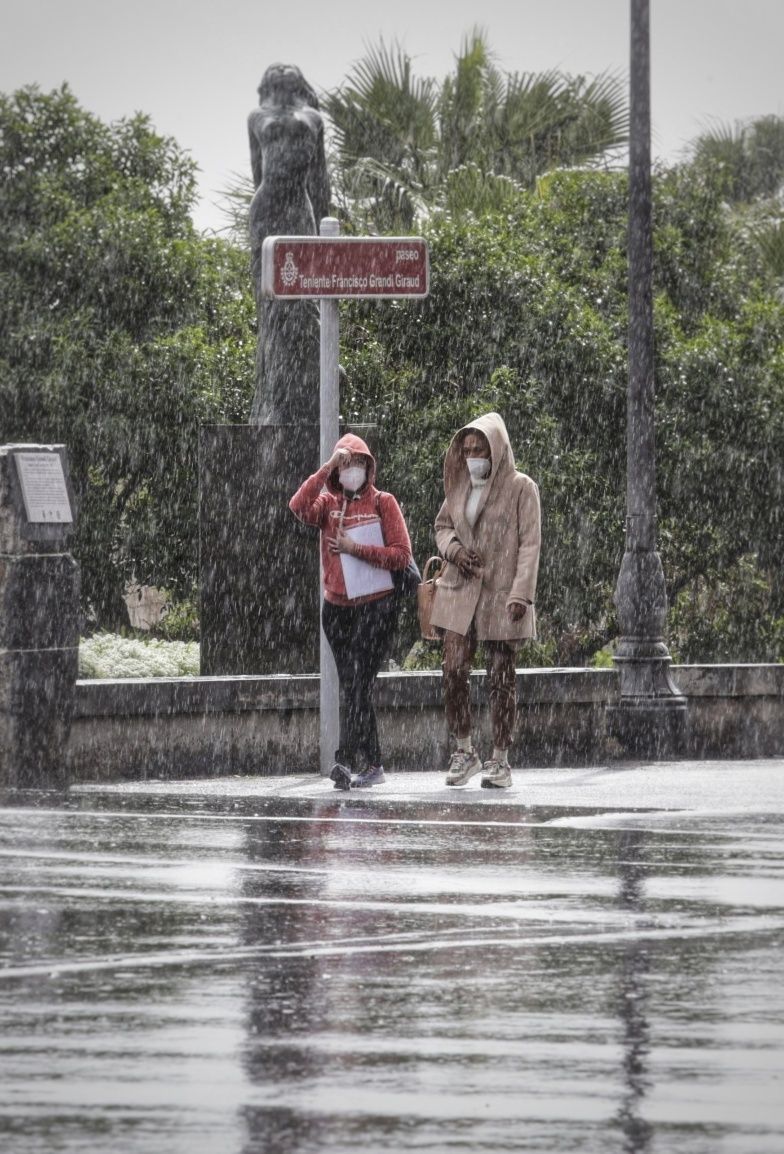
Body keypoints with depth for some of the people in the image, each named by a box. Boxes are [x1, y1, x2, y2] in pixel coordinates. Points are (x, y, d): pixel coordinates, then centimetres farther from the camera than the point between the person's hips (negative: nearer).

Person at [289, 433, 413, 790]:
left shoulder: (383, 503, -1)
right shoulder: (328, 503, 9)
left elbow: (401, 555, -6)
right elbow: (299, 507, -13)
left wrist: (355, 548, -12)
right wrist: (327, 467, -15)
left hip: (376, 606, -5)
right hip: (337, 609, 5)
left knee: (358, 682, -16)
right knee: (352, 687, 7)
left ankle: (346, 761, -25)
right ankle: (373, 764, 13)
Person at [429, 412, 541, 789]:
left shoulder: (521, 488, -4)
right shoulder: (459, 486, 10)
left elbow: (529, 543, -8)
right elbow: (443, 526, 22)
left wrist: (521, 594, -16)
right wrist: (454, 549, -2)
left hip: (501, 595, -4)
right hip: (460, 592, 4)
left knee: (501, 679, 1)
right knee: (453, 672, -3)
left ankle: (499, 760, 6)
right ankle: (464, 753, 9)